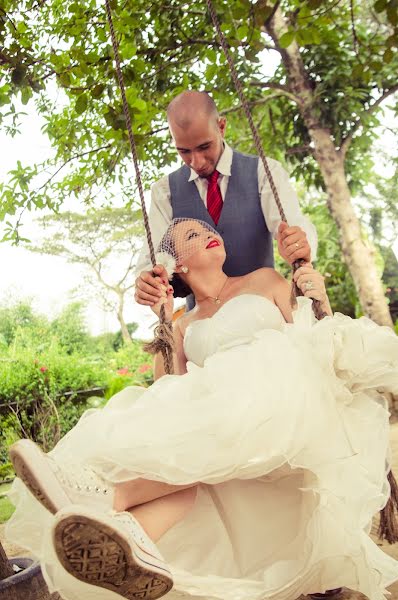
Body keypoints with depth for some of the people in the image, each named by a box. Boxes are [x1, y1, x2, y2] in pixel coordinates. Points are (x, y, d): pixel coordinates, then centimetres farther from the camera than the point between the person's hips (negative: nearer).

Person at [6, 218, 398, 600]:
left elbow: (314, 340, 14)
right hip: (218, 417, 2)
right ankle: (133, 548, -61)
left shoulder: (265, 281, 19)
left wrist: (320, 302, -5)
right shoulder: (184, 326, 24)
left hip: (284, 403, -2)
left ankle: (109, 492, -51)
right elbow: (169, 388, 10)